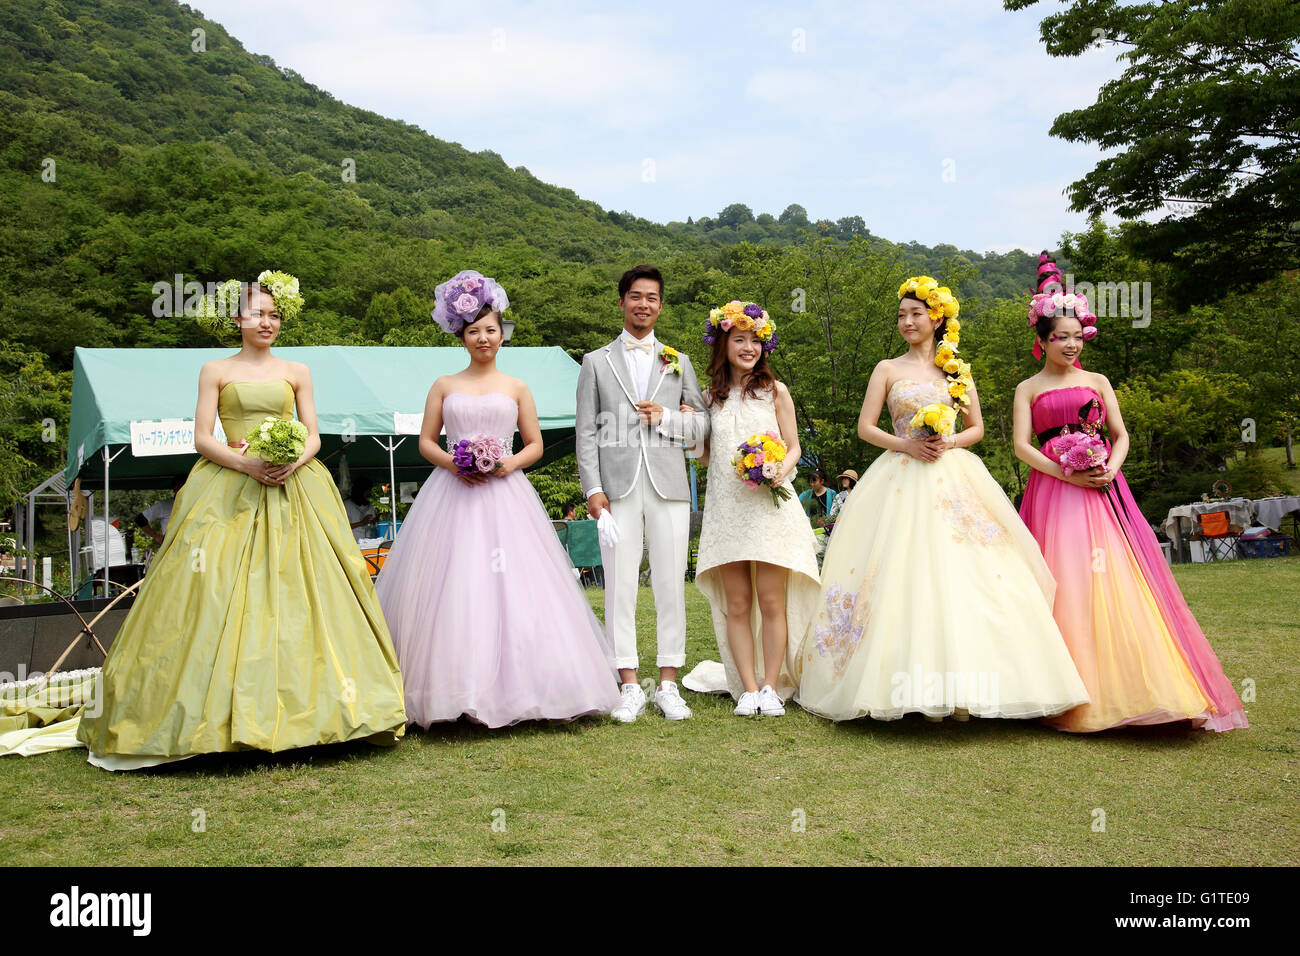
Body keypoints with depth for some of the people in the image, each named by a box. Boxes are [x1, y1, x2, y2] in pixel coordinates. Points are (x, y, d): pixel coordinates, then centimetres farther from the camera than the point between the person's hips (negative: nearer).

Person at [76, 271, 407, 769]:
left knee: (300, 590, -3)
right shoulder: (216, 371, 8)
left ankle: (300, 698, 3)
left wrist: (296, 461, -12)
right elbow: (202, 439, 1)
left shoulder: (296, 372, 14)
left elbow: (313, 435, 9)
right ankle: (225, 708, -2)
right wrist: (247, 463, -15)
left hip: (294, 489, 2)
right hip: (230, 493, -2)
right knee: (220, 594, -8)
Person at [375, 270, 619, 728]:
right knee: (452, 592, -7)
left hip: (505, 495, 0)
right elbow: (426, 441, 10)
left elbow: (536, 444, 12)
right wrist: (452, 463, -10)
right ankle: (450, 687, -2)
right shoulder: (444, 386, 11)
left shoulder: (516, 389, 12)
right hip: (452, 495, 0)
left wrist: (512, 462, -8)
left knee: (512, 587, -7)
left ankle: (511, 685, -1)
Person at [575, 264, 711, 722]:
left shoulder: (679, 362, 17)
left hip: (668, 484, 1)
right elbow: (586, 432, 6)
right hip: (618, 486, -1)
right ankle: (630, 687, 5)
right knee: (620, 585, -2)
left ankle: (668, 685, 9)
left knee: (671, 584, 1)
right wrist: (592, 488, -4)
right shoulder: (597, 362, 12)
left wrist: (665, 417, -5)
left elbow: (703, 426, 13)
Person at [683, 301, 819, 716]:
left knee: (771, 600, -5)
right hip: (726, 507, 2)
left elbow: (793, 447, 7)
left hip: (770, 505, -2)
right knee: (736, 604, 2)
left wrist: (780, 471, -14)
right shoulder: (711, 396, 13)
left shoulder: (775, 390, 7)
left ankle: (772, 687, 5)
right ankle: (748, 688, 8)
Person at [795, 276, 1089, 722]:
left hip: (953, 479, 1)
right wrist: (906, 445, -11)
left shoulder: (957, 370, 12)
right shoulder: (888, 369, 8)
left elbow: (977, 428, 13)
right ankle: (921, 690, -4)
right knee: (909, 577, -8)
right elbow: (865, 426, 4)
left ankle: (959, 690, -4)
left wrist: (948, 443, -6)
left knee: (957, 572, -7)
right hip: (903, 482, -1)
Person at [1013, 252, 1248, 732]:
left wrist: (1110, 469, -9)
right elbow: (1022, 446, -1)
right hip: (1054, 490, -2)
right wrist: (1068, 474, -13)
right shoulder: (1028, 389, 9)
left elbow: (1121, 436, 11)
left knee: (1118, 582, -6)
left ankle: (1130, 686, -2)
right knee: (1065, 587, -7)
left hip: (1102, 492, 2)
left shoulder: (1097, 382, 14)